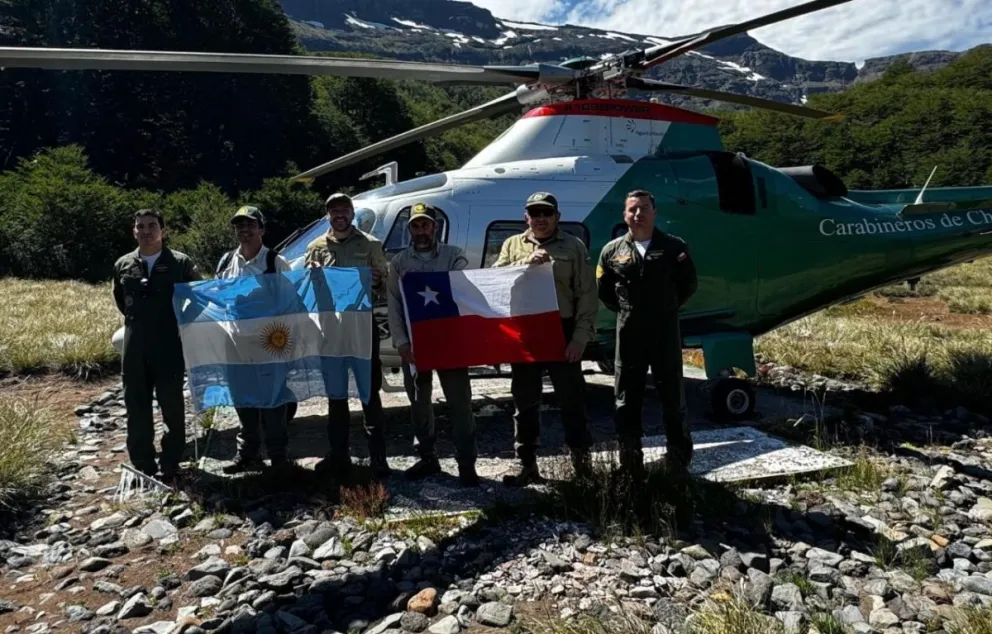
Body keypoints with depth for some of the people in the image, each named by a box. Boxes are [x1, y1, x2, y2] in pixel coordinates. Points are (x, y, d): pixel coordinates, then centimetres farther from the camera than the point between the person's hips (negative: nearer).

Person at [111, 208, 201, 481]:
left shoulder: (181, 263, -3)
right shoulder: (123, 265, 8)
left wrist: (176, 322, 5)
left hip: (170, 347, -3)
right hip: (135, 349, 4)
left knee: (172, 408, 3)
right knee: (137, 410, 8)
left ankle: (169, 466, 15)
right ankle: (143, 467, 19)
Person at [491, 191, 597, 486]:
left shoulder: (573, 246, 4)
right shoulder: (512, 245, 12)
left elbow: (587, 295, -1)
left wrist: (581, 337, -9)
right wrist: (526, 262, -15)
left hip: (562, 332, -2)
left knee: (572, 399, 4)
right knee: (524, 402, 9)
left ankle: (581, 461, 19)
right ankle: (528, 465, 21)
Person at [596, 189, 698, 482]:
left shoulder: (674, 247, 1)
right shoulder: (612, 250, 5)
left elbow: (689, 284, 9)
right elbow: (603, 289, 15)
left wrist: (669, 307, 5)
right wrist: (624, 311, 9)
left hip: (666, 331, -1)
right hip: (628, 333, 1)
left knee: (673, 396, 6)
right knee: (626, 399, 4)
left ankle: (679, 465, 19)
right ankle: (631, 466, 16)